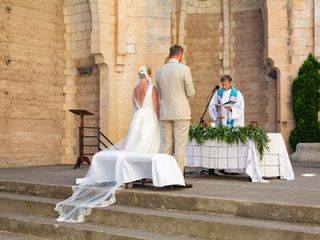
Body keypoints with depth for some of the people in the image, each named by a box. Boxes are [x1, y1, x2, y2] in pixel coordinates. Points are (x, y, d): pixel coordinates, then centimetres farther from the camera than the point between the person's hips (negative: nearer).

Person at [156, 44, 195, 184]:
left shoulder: (160, 71, 7)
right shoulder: (184, 69, -7)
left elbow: (159, 93, 13)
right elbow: (191, 92, -4)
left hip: (164, 113, 5)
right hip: (181, 112, -4)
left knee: (165, 146, 8)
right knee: (180, 146, -1)